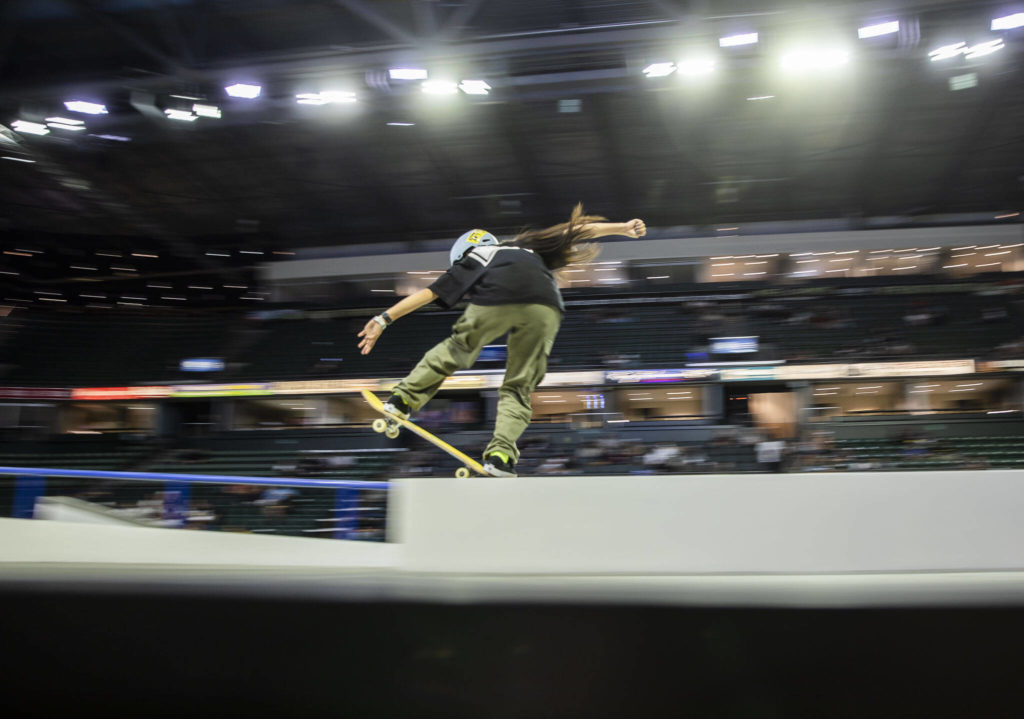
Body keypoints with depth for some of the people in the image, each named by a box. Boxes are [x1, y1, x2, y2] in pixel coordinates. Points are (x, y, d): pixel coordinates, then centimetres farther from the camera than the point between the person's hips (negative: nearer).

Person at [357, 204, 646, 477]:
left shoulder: (469, 261, 32)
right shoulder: (525, 247, 41)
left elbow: (429, 293, 26)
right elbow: (576, 230, 37)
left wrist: (384, 319, 26)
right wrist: (623, 228, 38)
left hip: (494, 302, -2)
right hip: (544, 308, 2)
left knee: (453, 352, 25)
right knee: (518, 387, 12)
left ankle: (404, 399, 26)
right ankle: (501, 453, -3)